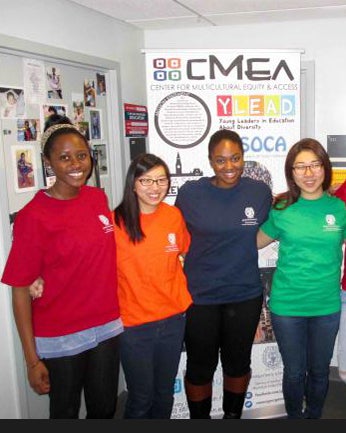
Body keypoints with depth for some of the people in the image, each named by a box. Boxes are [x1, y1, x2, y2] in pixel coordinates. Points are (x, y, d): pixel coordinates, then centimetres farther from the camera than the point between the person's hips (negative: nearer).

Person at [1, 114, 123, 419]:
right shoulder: (33, 216, -16)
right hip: (60, 339, -4)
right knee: (65, 413, 16)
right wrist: (32, 359, -12)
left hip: (106, 328, 4)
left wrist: (116, 313, 13)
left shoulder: (98, 198, 0)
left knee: (104, 409, 19)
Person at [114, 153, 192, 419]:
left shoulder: (174, 215, 0)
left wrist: (184, 294, 9)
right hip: (134, 324, -4)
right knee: (141, 398, 10)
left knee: (165, 393, 19)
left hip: (173, 319, 4)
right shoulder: (116, 221, -14)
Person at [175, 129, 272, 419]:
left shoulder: (260, 191, -5)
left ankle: (233, 415, 45)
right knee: (200, 367, 14)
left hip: (245, 295, 2)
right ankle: (199, 417, 39)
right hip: (199, 297, -2)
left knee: (238, 363, 20)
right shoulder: (190, 193, -10)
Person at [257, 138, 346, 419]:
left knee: (319, 371, 18)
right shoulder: (281, 209, -5)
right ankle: (294, 417, 39)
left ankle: (314, 416, 43)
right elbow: (256, 242, 8)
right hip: (287, 305, -1)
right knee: (294, 372, 14)